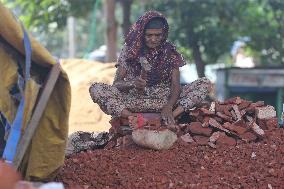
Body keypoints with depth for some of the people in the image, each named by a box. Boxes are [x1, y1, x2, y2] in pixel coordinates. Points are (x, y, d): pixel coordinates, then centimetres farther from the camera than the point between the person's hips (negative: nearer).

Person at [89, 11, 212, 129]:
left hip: (165, 99, 1)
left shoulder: (170, 52, 3)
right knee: (96, 89, -24)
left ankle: (167, 119, -36)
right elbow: (117, 83, -2)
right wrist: (132, 84, -27)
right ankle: (134, 118, -41)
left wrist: (169, 106, -27)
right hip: (134, 101, -1)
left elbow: (175, 85, -6)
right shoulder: (129, 51, 1)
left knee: (205, 83, -18)